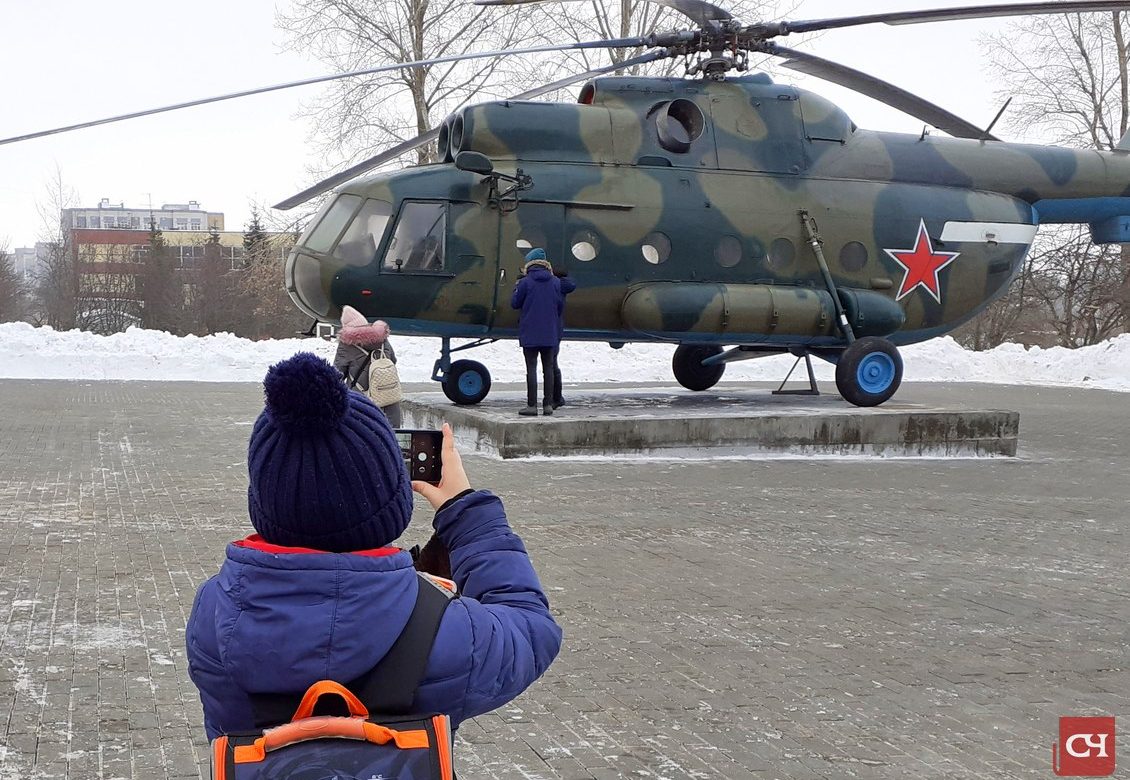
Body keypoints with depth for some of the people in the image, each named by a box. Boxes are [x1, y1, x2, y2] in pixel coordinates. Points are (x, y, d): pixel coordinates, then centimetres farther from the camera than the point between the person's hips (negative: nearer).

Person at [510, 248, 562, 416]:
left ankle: (532, 405, -3)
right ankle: (548, 405, 9)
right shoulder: (555, 282, 2)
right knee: (548, 367, 9)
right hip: (550, 333, 4)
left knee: (531, 368, -1)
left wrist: (517, 288, 16)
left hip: (530, 334, -3)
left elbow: (515, 303, -2)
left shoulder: (525, 282, -9)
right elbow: (561, 305, 9)